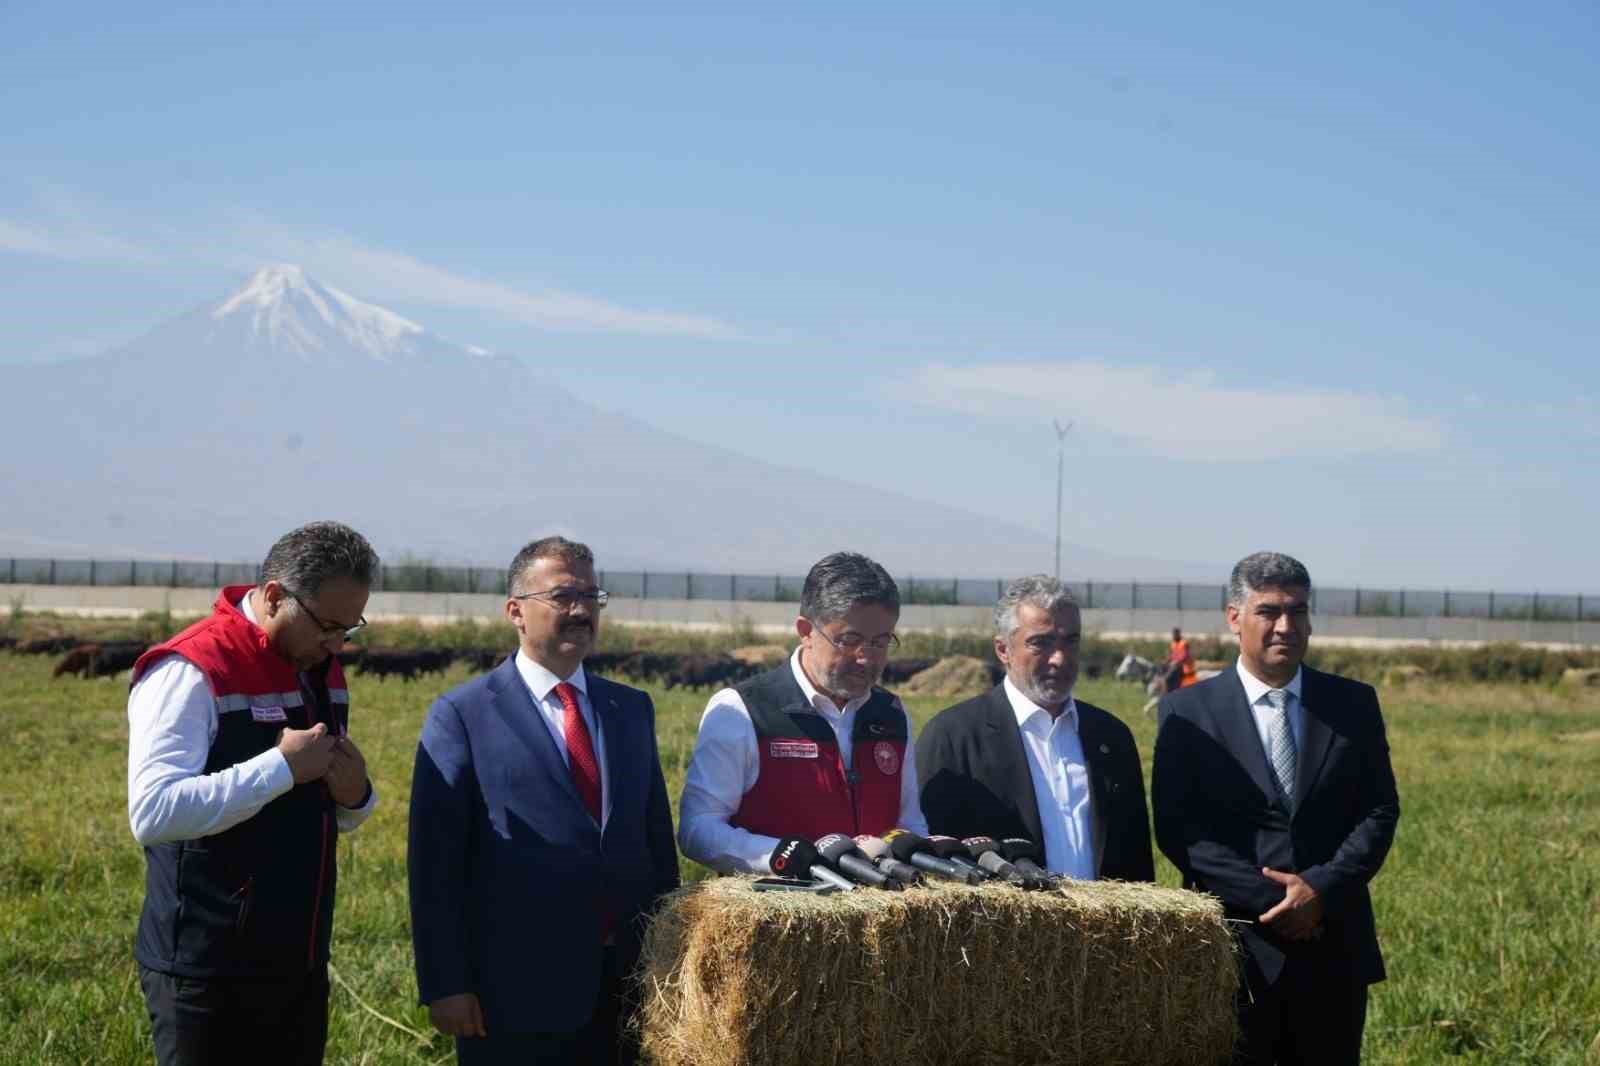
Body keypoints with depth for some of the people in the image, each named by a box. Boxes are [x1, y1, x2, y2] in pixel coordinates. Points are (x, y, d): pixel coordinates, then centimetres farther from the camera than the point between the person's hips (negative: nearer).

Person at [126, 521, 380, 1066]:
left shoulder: (322, 671, 11)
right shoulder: (191, 672, -14)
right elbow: (153, 813, -25)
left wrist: (355, 795, -2)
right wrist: (281, 767, -23)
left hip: (300, 966, 7)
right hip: (210, 975, -7)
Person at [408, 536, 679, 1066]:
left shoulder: (632, 709, 13)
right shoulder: (462, 715, -3)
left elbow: (659, 839, 13)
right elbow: (435, 861, -7)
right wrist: (445, 985, -11)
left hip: (626, 986, 5)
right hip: (516, 991, -4)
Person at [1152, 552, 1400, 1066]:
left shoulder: (1354, 704, 8)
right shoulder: (1188, 711, 0)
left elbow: (1380, 810, 4)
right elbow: (1177, 830, -6)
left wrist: (1322, 889, -11)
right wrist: (1271, 901, -13)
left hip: (1334, 950, 2)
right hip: (1237, 950, -2)